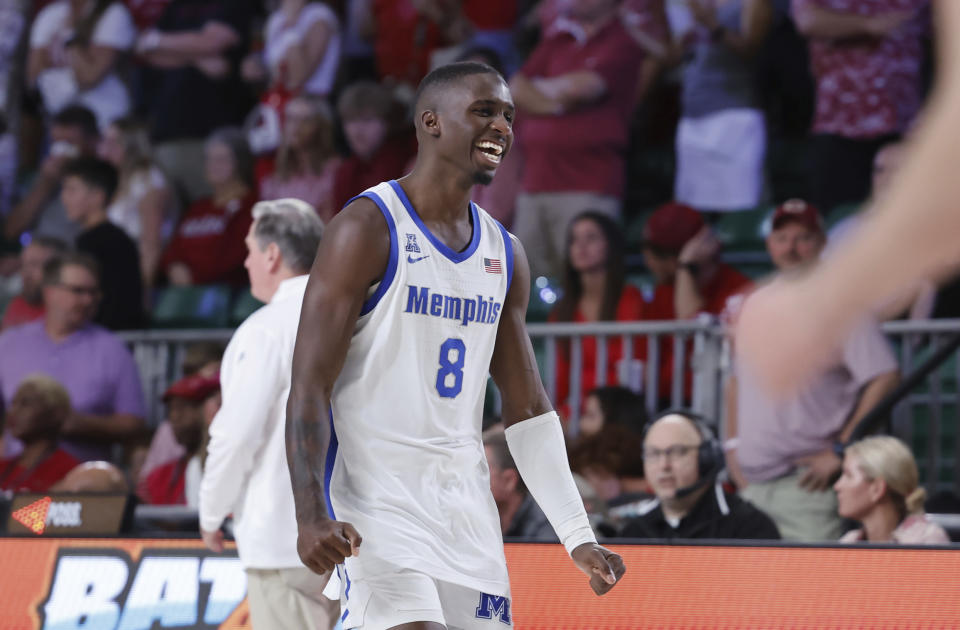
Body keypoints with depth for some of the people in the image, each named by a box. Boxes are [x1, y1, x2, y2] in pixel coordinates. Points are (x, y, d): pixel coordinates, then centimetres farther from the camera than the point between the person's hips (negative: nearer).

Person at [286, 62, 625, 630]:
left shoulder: (504, 253, 14)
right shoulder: (368, 229, -8)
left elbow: (528, 408, 18)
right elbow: (309, 387, -12)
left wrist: (578, 536, 10)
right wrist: (311, 515, -24)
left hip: (467, 509, 7)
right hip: (374, 500, -7)